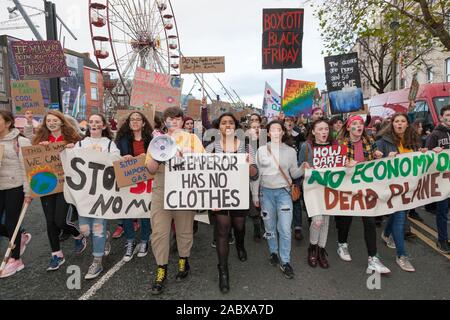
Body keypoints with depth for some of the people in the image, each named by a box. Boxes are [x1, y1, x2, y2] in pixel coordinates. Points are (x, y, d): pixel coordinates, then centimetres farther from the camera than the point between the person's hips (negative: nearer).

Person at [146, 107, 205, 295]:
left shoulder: (192, 139, 6)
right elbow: (151, 169, 3)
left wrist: (183, 155, -16)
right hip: (161, 191, 1)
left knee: (185, 229, 11)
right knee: (159, 232, -1)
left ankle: (183, 261, 34)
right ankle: (161, 270, 15)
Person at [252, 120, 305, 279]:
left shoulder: (290, 151, 3)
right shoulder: (261, 150, 2)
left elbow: (294, 173, 5)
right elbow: (256, 174, 4)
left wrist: (304, 168, -16)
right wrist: (255, 195, 3)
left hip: (284, 192, -1)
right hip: (266, 192, 1)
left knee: (285, 229, -5)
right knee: (270, 226, 11)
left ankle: (285, 262, 11)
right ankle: (274, 252, 33)